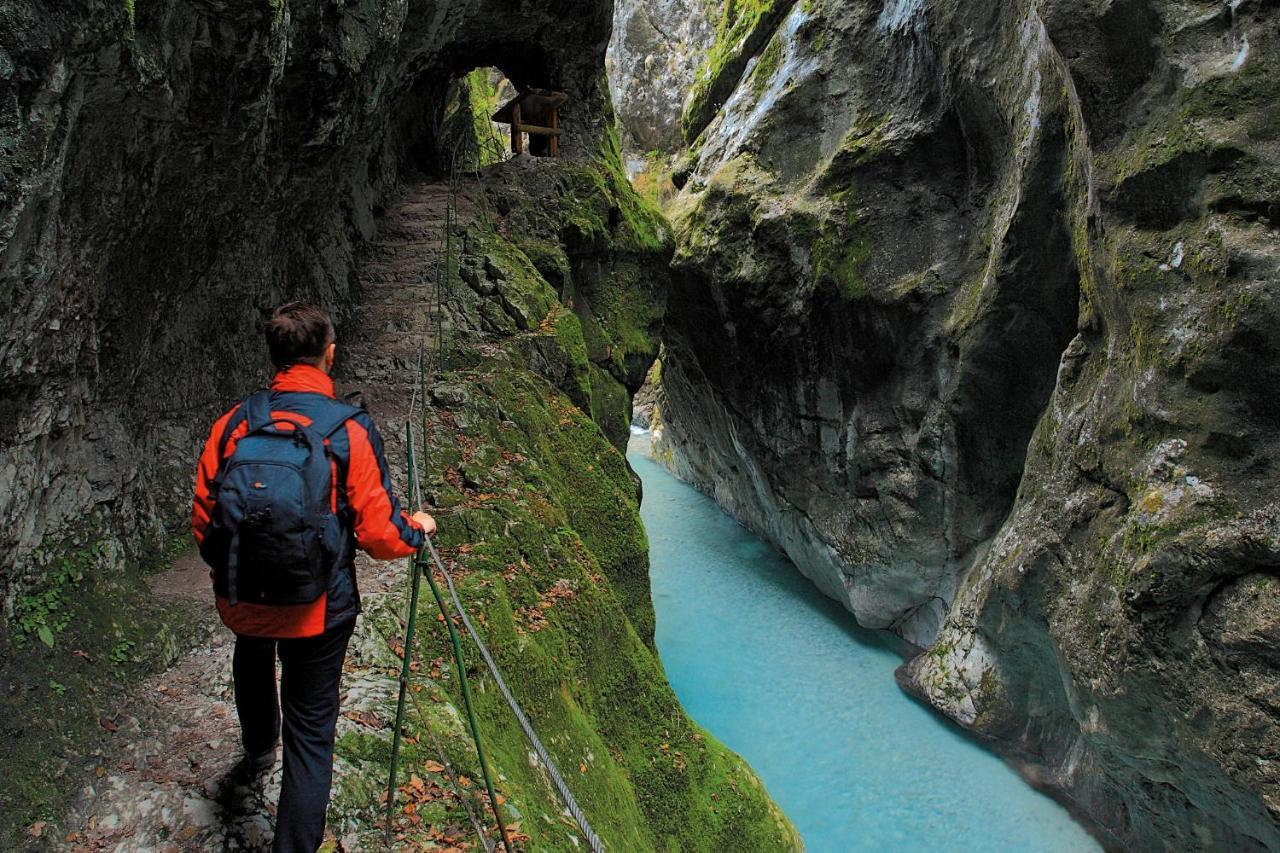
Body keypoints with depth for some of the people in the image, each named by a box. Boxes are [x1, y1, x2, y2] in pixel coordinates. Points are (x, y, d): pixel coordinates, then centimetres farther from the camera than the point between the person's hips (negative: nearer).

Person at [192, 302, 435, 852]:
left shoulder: (233, 424, -7)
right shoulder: (350, 430, -16)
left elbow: (202, 522, 0)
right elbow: (377, 533, -14)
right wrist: (416, 530, 7)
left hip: (240, 601, 4)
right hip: (319, 610, -4)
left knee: (253, 652, 37)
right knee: (311, 733, 11)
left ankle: (257, 752, 60)